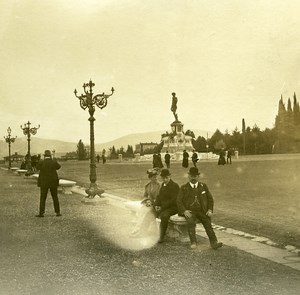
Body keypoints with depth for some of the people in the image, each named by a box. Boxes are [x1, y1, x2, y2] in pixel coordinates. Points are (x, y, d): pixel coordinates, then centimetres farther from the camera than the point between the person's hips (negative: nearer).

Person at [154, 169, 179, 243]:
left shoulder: (175, 186, -11)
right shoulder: (163, 185, 15)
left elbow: (173, 200, -18)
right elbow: (159, 196, 18)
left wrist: (162, 207, -21)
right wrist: (156, 205, -2)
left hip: (173, 207, -9)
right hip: (162, 207, 9)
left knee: (164, 215, -35)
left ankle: (162, 236, -24)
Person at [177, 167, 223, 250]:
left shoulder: (203, 186, 15)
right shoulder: (183, 188, 10)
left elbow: (210, 199, 14)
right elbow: (179, 201, 4)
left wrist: (210, 210, -2)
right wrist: (184, 211, -12)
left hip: (202, 211, 1)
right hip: (189, 212, -1)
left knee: (207, 222, -26)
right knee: (191, 222, -32)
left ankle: (214, 242, -35)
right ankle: (193, 243, -32)